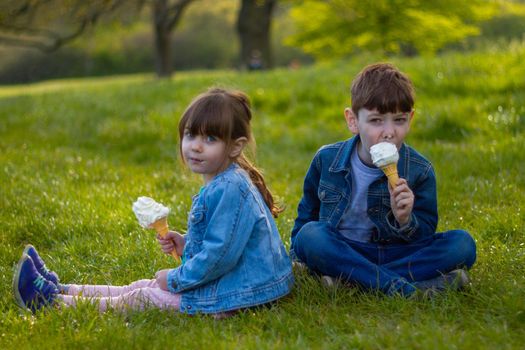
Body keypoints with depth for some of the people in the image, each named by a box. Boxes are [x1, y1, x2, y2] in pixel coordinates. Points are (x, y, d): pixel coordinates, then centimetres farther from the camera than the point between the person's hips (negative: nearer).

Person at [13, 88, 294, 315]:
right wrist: (186, 245, 7)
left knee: (142, 298, -2)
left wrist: (174, 279, -14)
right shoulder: (221, 184, 10)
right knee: (144, 287, 13)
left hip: (233, 296, -10)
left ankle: (54, 302, 7)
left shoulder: (229, 189, -24)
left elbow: (219, 256, -26)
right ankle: (58, 290, 20)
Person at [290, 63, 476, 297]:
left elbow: (425, 237, -7)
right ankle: (401, 286, -36)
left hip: (394, 252, 1)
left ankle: (351, 278, -31)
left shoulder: (419, 171, -7)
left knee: (463, 244, -21)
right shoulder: (327, 160, -4)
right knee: (310, 234, -32)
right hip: (340, 252, 0)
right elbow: (308, 211, 13)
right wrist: (296, 256, 8)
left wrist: (405, 220, -28)